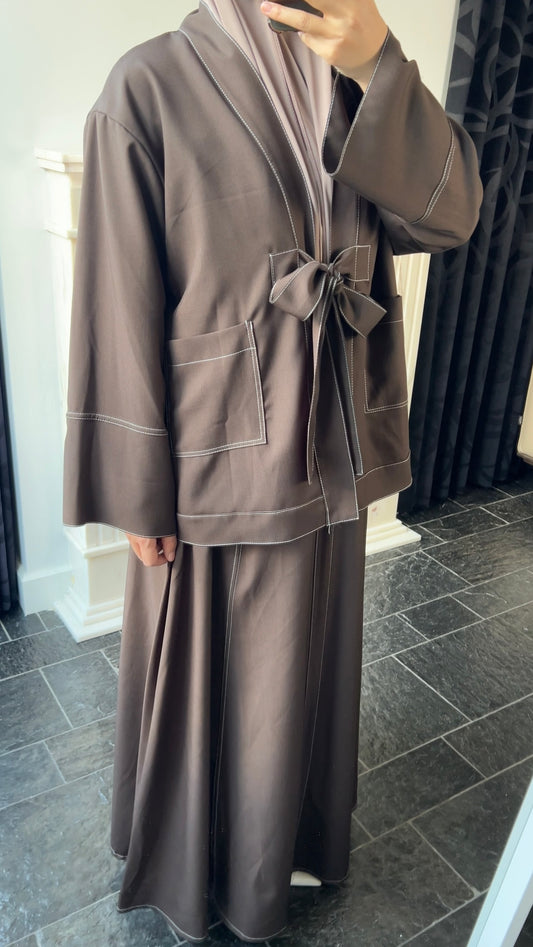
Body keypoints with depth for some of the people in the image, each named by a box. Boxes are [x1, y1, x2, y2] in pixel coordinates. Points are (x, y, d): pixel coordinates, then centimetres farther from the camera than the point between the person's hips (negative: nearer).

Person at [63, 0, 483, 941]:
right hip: (216, 462, -5)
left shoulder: (354, 81, 5)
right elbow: (123, 311, -13)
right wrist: (140, 496, -10)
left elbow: (450, 213, -5)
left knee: (302, 662, 23)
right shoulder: (151, 87, -12)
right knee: (205, 672, 17)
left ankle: (284, 836, 53)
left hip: (325, 452, 6)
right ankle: (195, 856, 49)